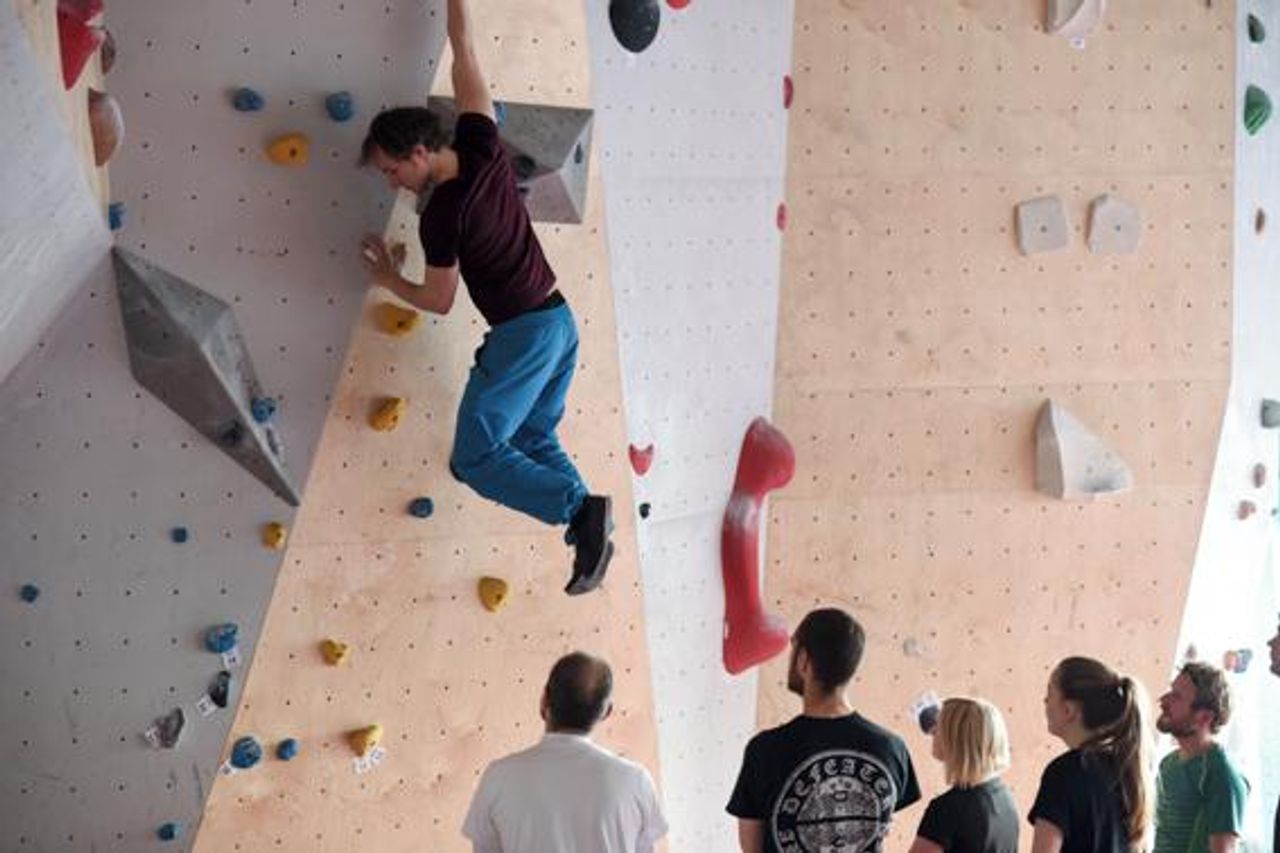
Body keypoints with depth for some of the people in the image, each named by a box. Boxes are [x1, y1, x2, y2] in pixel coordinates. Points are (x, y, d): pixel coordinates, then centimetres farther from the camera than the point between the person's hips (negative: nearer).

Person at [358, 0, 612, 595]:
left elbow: (440, 301, -5)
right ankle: (589, 535, 8)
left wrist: (388, 279, 12)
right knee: (533, 441, 20)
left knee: (475, 459, -3)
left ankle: (580, 510, -17)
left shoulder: (441, 214, -17)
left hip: (523, 334, -9)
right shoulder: (481, 148, 1)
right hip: (561, 321, 9)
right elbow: (464, 52, 10)